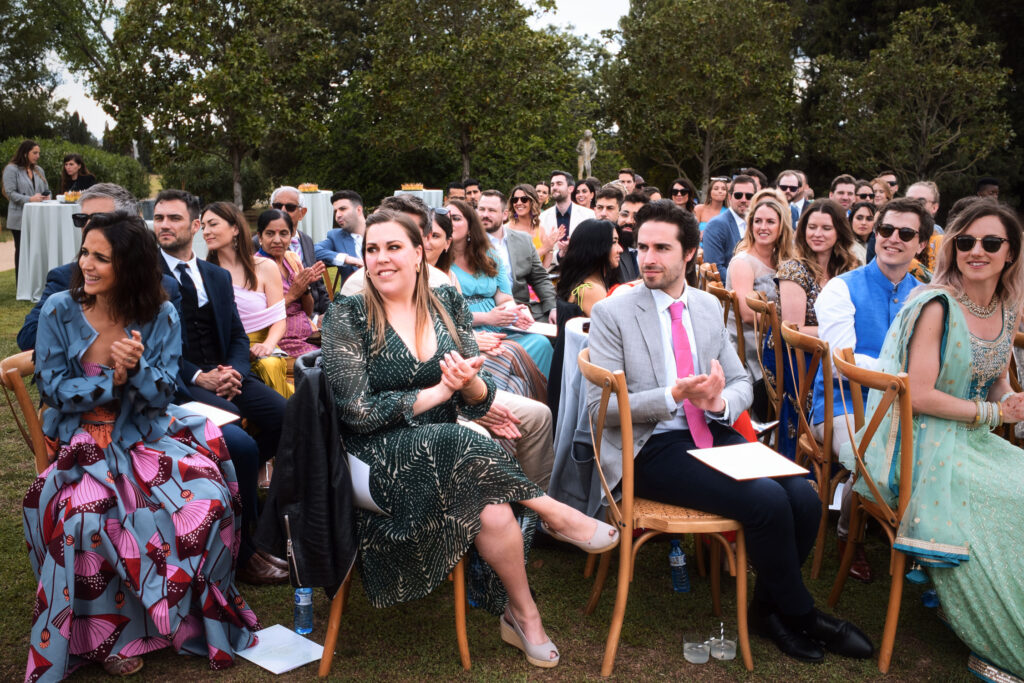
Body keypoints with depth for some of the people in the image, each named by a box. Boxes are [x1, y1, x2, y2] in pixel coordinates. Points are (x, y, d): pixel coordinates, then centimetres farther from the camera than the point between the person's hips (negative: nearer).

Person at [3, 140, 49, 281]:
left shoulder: (38, 170, 16)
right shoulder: (12, 169, -3)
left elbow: (46, 190, 21)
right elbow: (10, 193, -11)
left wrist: (46, 196, -3)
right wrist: (30, 199, -21)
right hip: (20, 219, -5)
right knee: (22, 251, 1)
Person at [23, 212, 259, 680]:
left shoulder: (161, 316, -2)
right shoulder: (59, 311, -4)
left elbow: (162, 394, -4)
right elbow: (51, 387, -4)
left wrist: (136, 367, -25)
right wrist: (111, 383, -16)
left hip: (146, 437, 1)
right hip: (81, 443, -1)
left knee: (208, 498, -22)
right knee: (86, 515, -32)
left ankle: (197, 615, 3)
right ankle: (104, 633, -6)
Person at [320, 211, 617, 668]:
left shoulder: (447, 304, 6)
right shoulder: (347, 317, -4)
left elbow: (479, 402, 5)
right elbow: (356, 410, -12)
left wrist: (470, 383, -20)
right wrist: (438, 391, -11)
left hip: (449, 449, 3)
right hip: (383, 458, -3)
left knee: (493, 509, -27)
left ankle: (518, 612, -4)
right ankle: (553, 513, -9)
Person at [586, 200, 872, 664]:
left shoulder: (710, 307, 11)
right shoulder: (612, 313, -5)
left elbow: (741, 382, 13)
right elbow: (600, 406, -10)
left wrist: (720, 401, -12)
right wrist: (672, 396, -22)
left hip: (714, 434, 6)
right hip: (651, 448, -5)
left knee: (803, 497, -15)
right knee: (766, 500, -23)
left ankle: (768, 609, 10)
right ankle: (799, 614, 4)